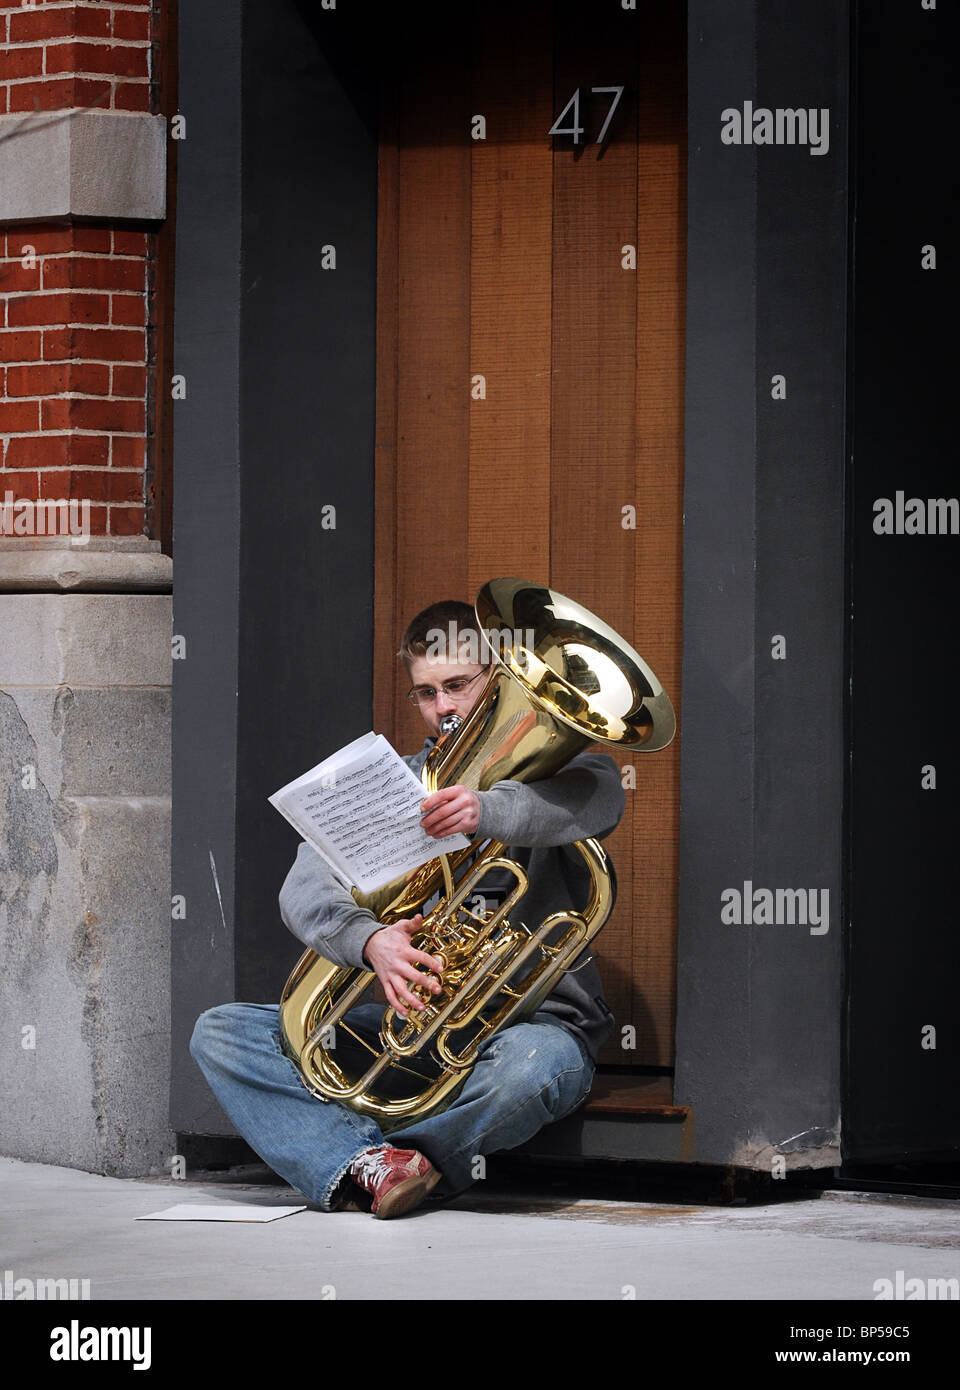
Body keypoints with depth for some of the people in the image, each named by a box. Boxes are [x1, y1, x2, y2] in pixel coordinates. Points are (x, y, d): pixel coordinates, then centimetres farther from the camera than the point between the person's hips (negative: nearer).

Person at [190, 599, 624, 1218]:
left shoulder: (547, 767, 6)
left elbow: (600, 797, -22)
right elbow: (307, 887, -4)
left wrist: (486, 810, -43)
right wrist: (370, 940, -28)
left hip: (532, 1017, -4)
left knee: (526, 1068, -42)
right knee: (220, 1032, -13)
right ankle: (375, 1166, -34)